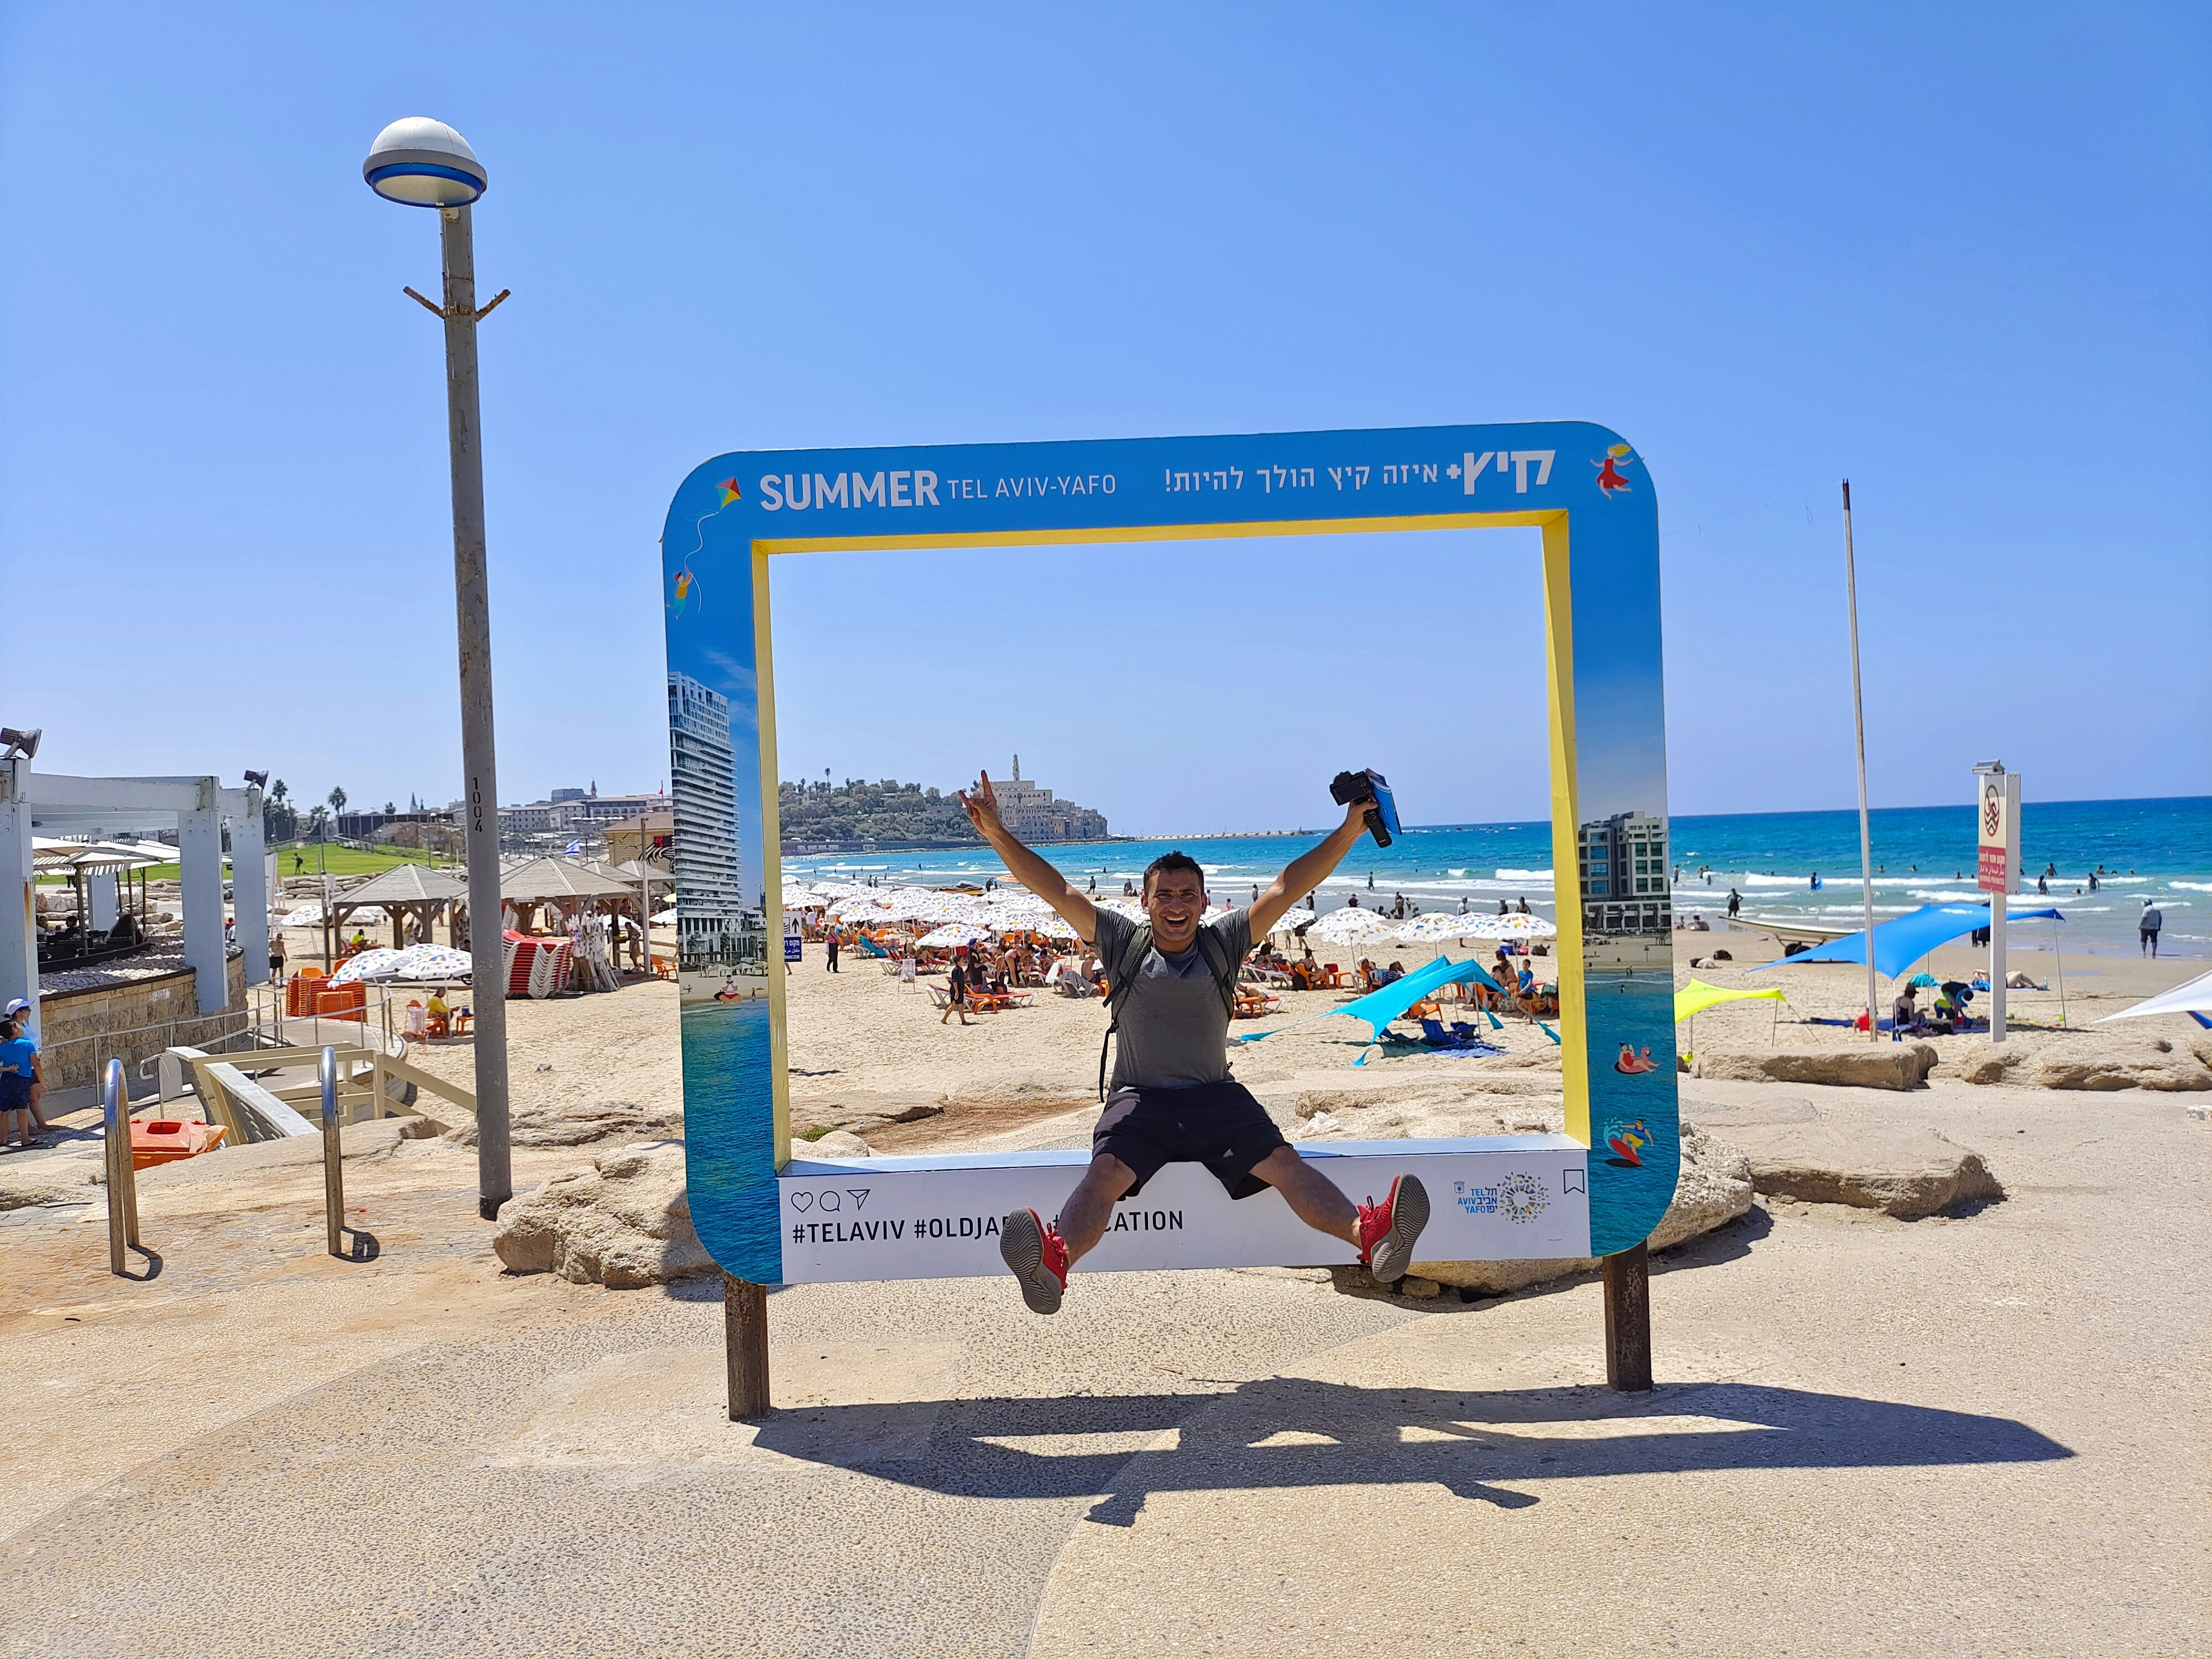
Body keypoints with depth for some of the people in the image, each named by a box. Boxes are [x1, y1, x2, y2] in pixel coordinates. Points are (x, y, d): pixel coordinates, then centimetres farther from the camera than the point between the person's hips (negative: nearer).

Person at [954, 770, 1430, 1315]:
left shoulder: (1224, 942, 9)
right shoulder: (1123, 943, 7)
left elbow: (1288, 887, 3)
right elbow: (1055, 889, 1)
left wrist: (1349, 831, -3)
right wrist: (996, 834, -8)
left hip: (1215, 1095, 2)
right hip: (1139, 1099, -1)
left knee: (1283, 1162, -23)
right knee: (1104, 1173, -30)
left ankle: (1370, 1234, -43)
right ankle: (1055, 1261, -56)